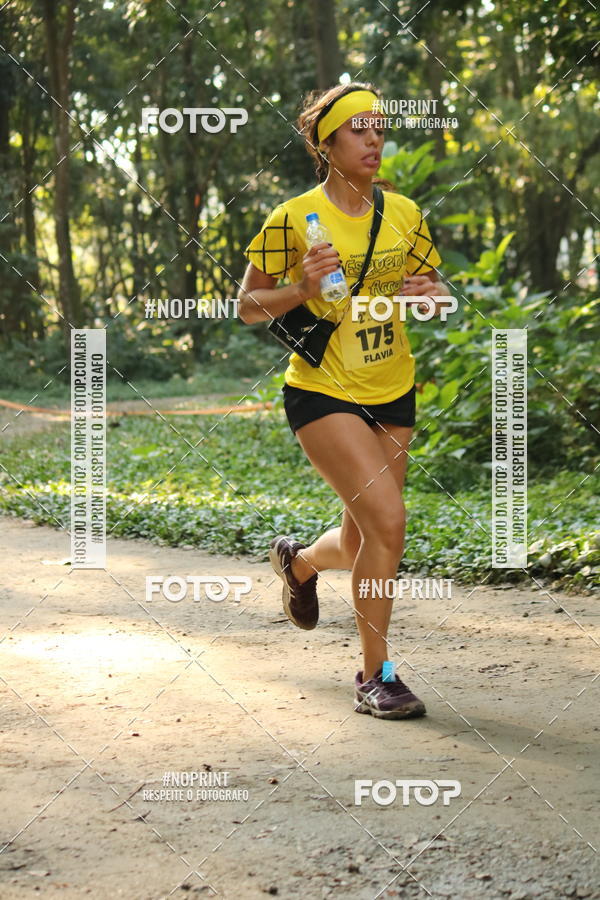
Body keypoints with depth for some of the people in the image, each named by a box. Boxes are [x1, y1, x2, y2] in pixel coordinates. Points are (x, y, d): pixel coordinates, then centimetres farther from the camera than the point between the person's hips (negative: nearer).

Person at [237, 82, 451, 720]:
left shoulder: (403, 214, 3)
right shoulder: (293, 219, -10)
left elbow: (434, 287, 15)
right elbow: (248, 307, -4)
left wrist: (431, 295, -9)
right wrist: (301, 289, -22)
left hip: (392, 395, 5)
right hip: (322, 394, -5)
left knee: (363, 541, 9)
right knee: (387, 522, -19)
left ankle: (299, 560, 47)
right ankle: (375, 675, -5)